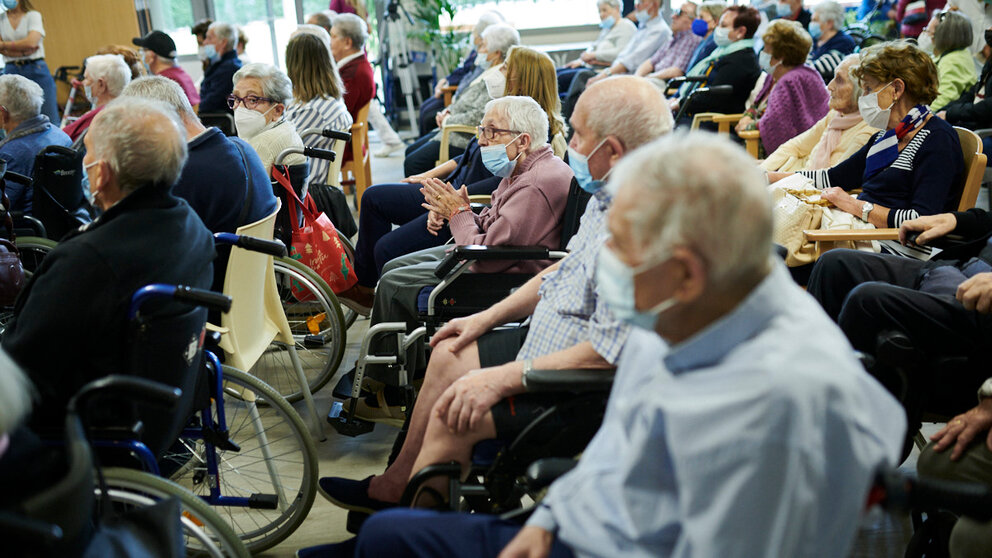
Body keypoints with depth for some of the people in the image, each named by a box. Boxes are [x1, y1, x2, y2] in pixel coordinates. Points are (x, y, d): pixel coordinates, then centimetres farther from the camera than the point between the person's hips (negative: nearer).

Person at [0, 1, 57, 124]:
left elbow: (31, 42, -13)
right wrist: (22, 52, -13)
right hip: (11, 71, 3)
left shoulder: (33, 15, 1)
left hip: (36, 71, -3)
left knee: (50, 119, -6)